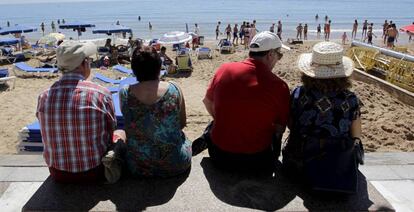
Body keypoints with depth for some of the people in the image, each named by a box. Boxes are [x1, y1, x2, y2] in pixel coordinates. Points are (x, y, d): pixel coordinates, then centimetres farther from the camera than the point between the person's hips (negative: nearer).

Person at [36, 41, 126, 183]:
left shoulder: (43, 97, -10)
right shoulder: (101, 94, -20)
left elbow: (50, 137, 4)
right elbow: (109, 135, -6)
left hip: (58, 174, 4)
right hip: (95, 173, -3)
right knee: (120, 133, 25)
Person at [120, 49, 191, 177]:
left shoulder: (125, 93, -11)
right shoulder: (174, 90, -12)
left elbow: (129, 122, 5)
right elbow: (182, 124, 1)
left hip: (138, 168, 1)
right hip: (176, 165, 0)